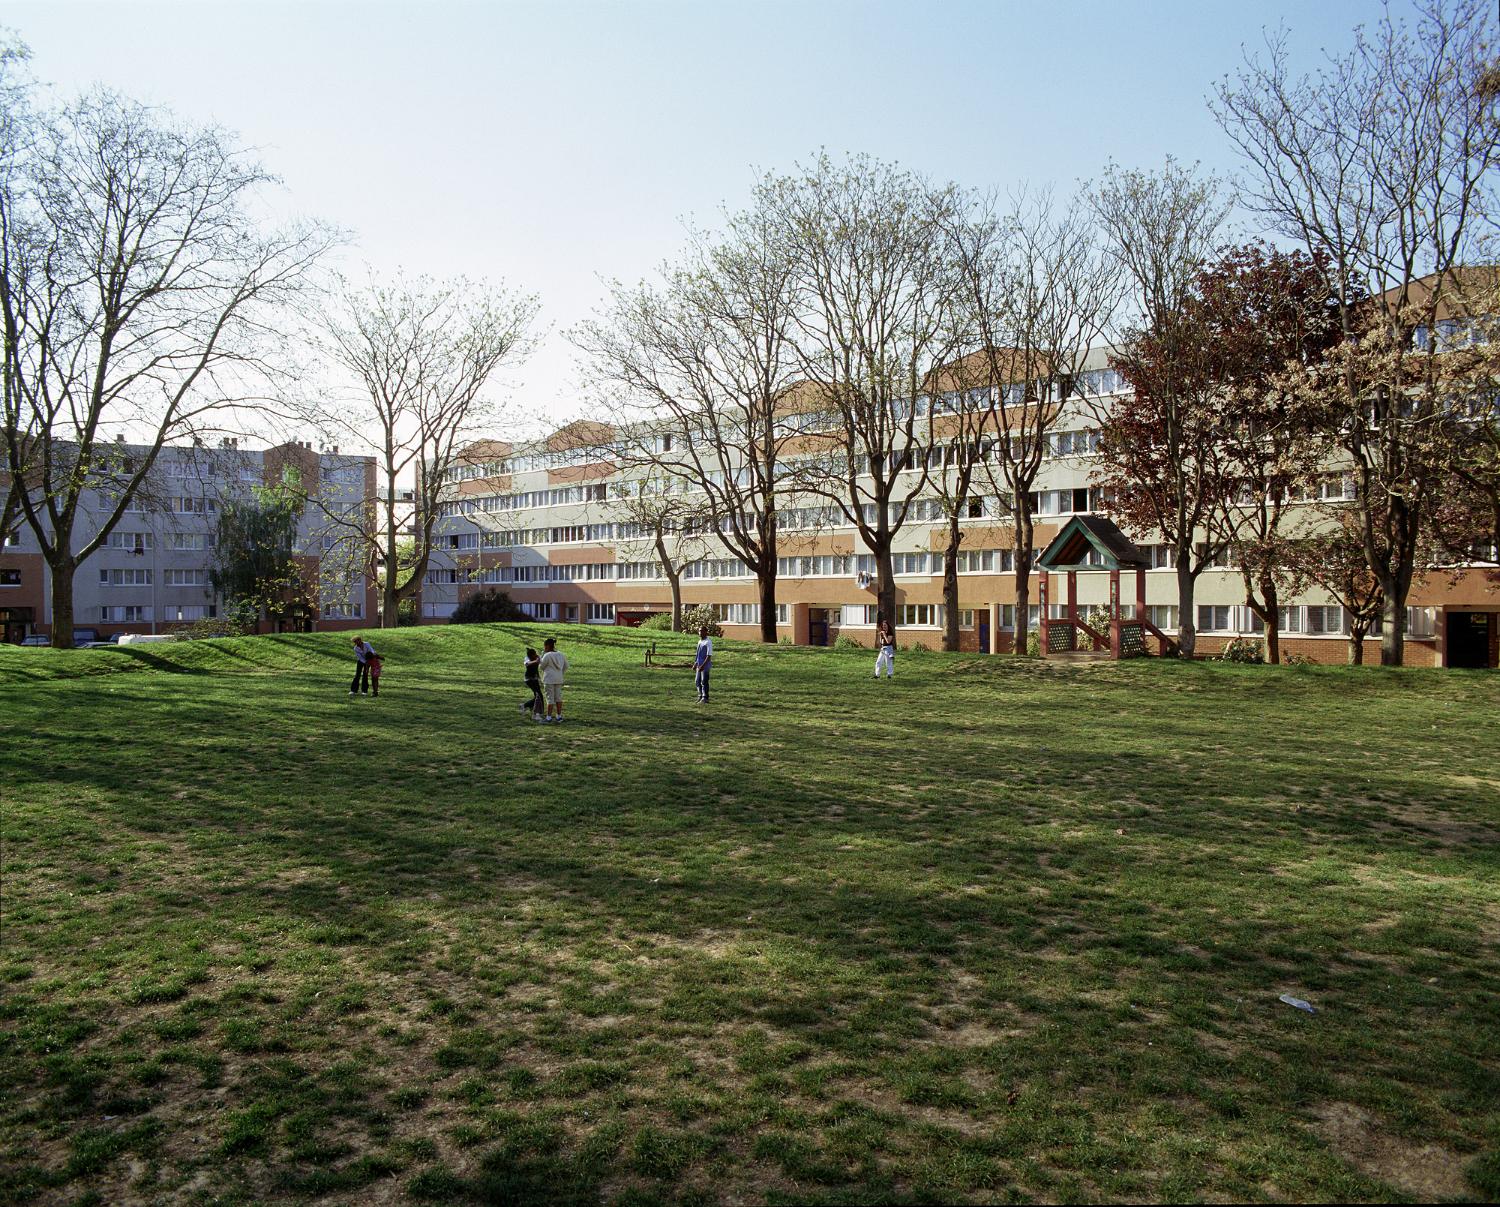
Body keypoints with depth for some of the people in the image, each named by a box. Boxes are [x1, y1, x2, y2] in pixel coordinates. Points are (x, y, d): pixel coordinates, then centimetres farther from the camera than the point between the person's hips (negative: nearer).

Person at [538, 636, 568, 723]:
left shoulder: (547, 655, -14)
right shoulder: (561, 655, 8)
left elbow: (541, 667, -5)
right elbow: (566, 666, 15)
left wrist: (542, 655, 2)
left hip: (549, 679, -7)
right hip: (559, 679, 7)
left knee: (550, 698, -4)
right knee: (558, 697, 13)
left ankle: (549, 717, -1)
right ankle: (559, 716, 17)